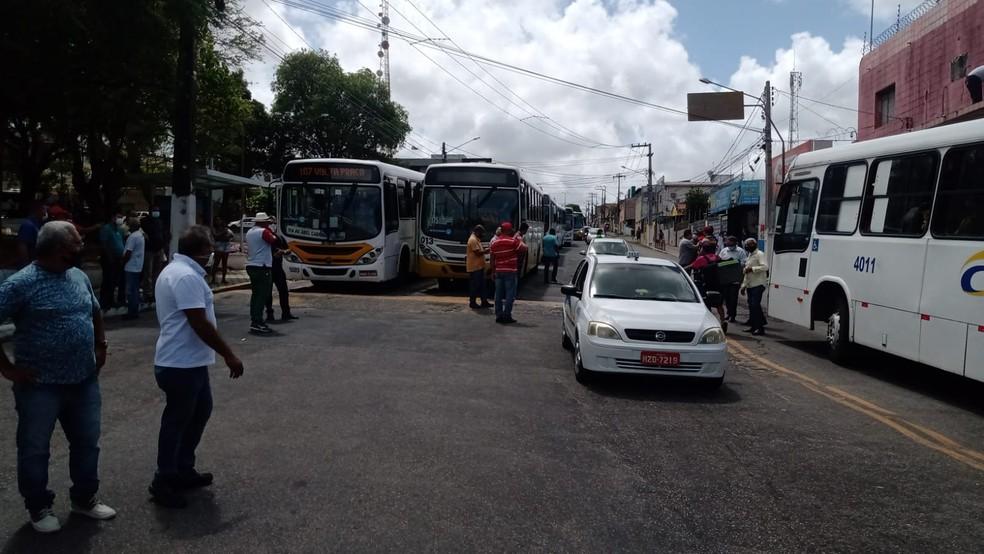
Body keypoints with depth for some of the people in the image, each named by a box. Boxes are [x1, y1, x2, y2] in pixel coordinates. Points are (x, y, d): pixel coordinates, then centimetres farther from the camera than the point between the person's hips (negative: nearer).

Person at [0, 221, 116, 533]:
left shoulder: (79, 277, 5)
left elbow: (95, 313, 22)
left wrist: (100, 346, 12)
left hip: (84, 381, 6)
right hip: (40, 385, -6)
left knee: (87, 443, 15)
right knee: (35, 449, 11)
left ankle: (84, 498, 34)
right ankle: (39, 508, 29)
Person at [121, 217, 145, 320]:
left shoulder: (133, 236, -17)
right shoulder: (140, 235, 13)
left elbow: (128, 252, -19)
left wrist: (123, 262, -7)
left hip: (131, 267, -10)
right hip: (137, 266, 10)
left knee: (131, 290, -5)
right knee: (135, 290, 14)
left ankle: (132, 312, -3)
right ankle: (135, 310, 19)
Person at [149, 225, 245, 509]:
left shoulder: (175, 270, 13)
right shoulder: (187, 276, -22)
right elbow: (200, 325, -25)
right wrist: (229, 355, -18)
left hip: (189, 362, 11)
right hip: (181, 365, -11)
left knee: (200, 411, 20)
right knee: (177, 421, 2)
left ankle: (183, 470, 31)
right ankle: (163, 482, 16)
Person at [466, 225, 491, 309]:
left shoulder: (476, 239, 16)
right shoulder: (473, 240, -16)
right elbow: (477, 253, -22)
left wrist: (485, 249, 7)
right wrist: (486, 251, -12)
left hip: (479, 266, 10)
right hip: (474, 267, -10)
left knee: (482, 285, 12)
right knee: (474, 286, -3)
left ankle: (484, 302, 16)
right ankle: (472, 303, 4)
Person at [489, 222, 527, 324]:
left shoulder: (494, 243, 9)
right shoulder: (513, 241, -9)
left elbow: (492, 259, 11)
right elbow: (525, 249, -8)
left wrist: (493, 271, 18)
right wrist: (520, 241, 7)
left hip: (499, 271, 6)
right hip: (510, 271, -6)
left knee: (498, 295, 8)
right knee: (510, 295, -1)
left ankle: (499, 316, 10)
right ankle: (507, 316, -3)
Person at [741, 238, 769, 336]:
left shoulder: (760, 254, -6)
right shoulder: (749, 255, 22)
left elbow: (765, 267, -20)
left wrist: (752, 269, -21)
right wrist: (744, 285, 22)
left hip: (758, 285, -9)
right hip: (750, 285, 9)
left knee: (755, 305, -13)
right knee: (751, 306, 9)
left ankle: (760, 328, -11)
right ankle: (753, 326, 15)